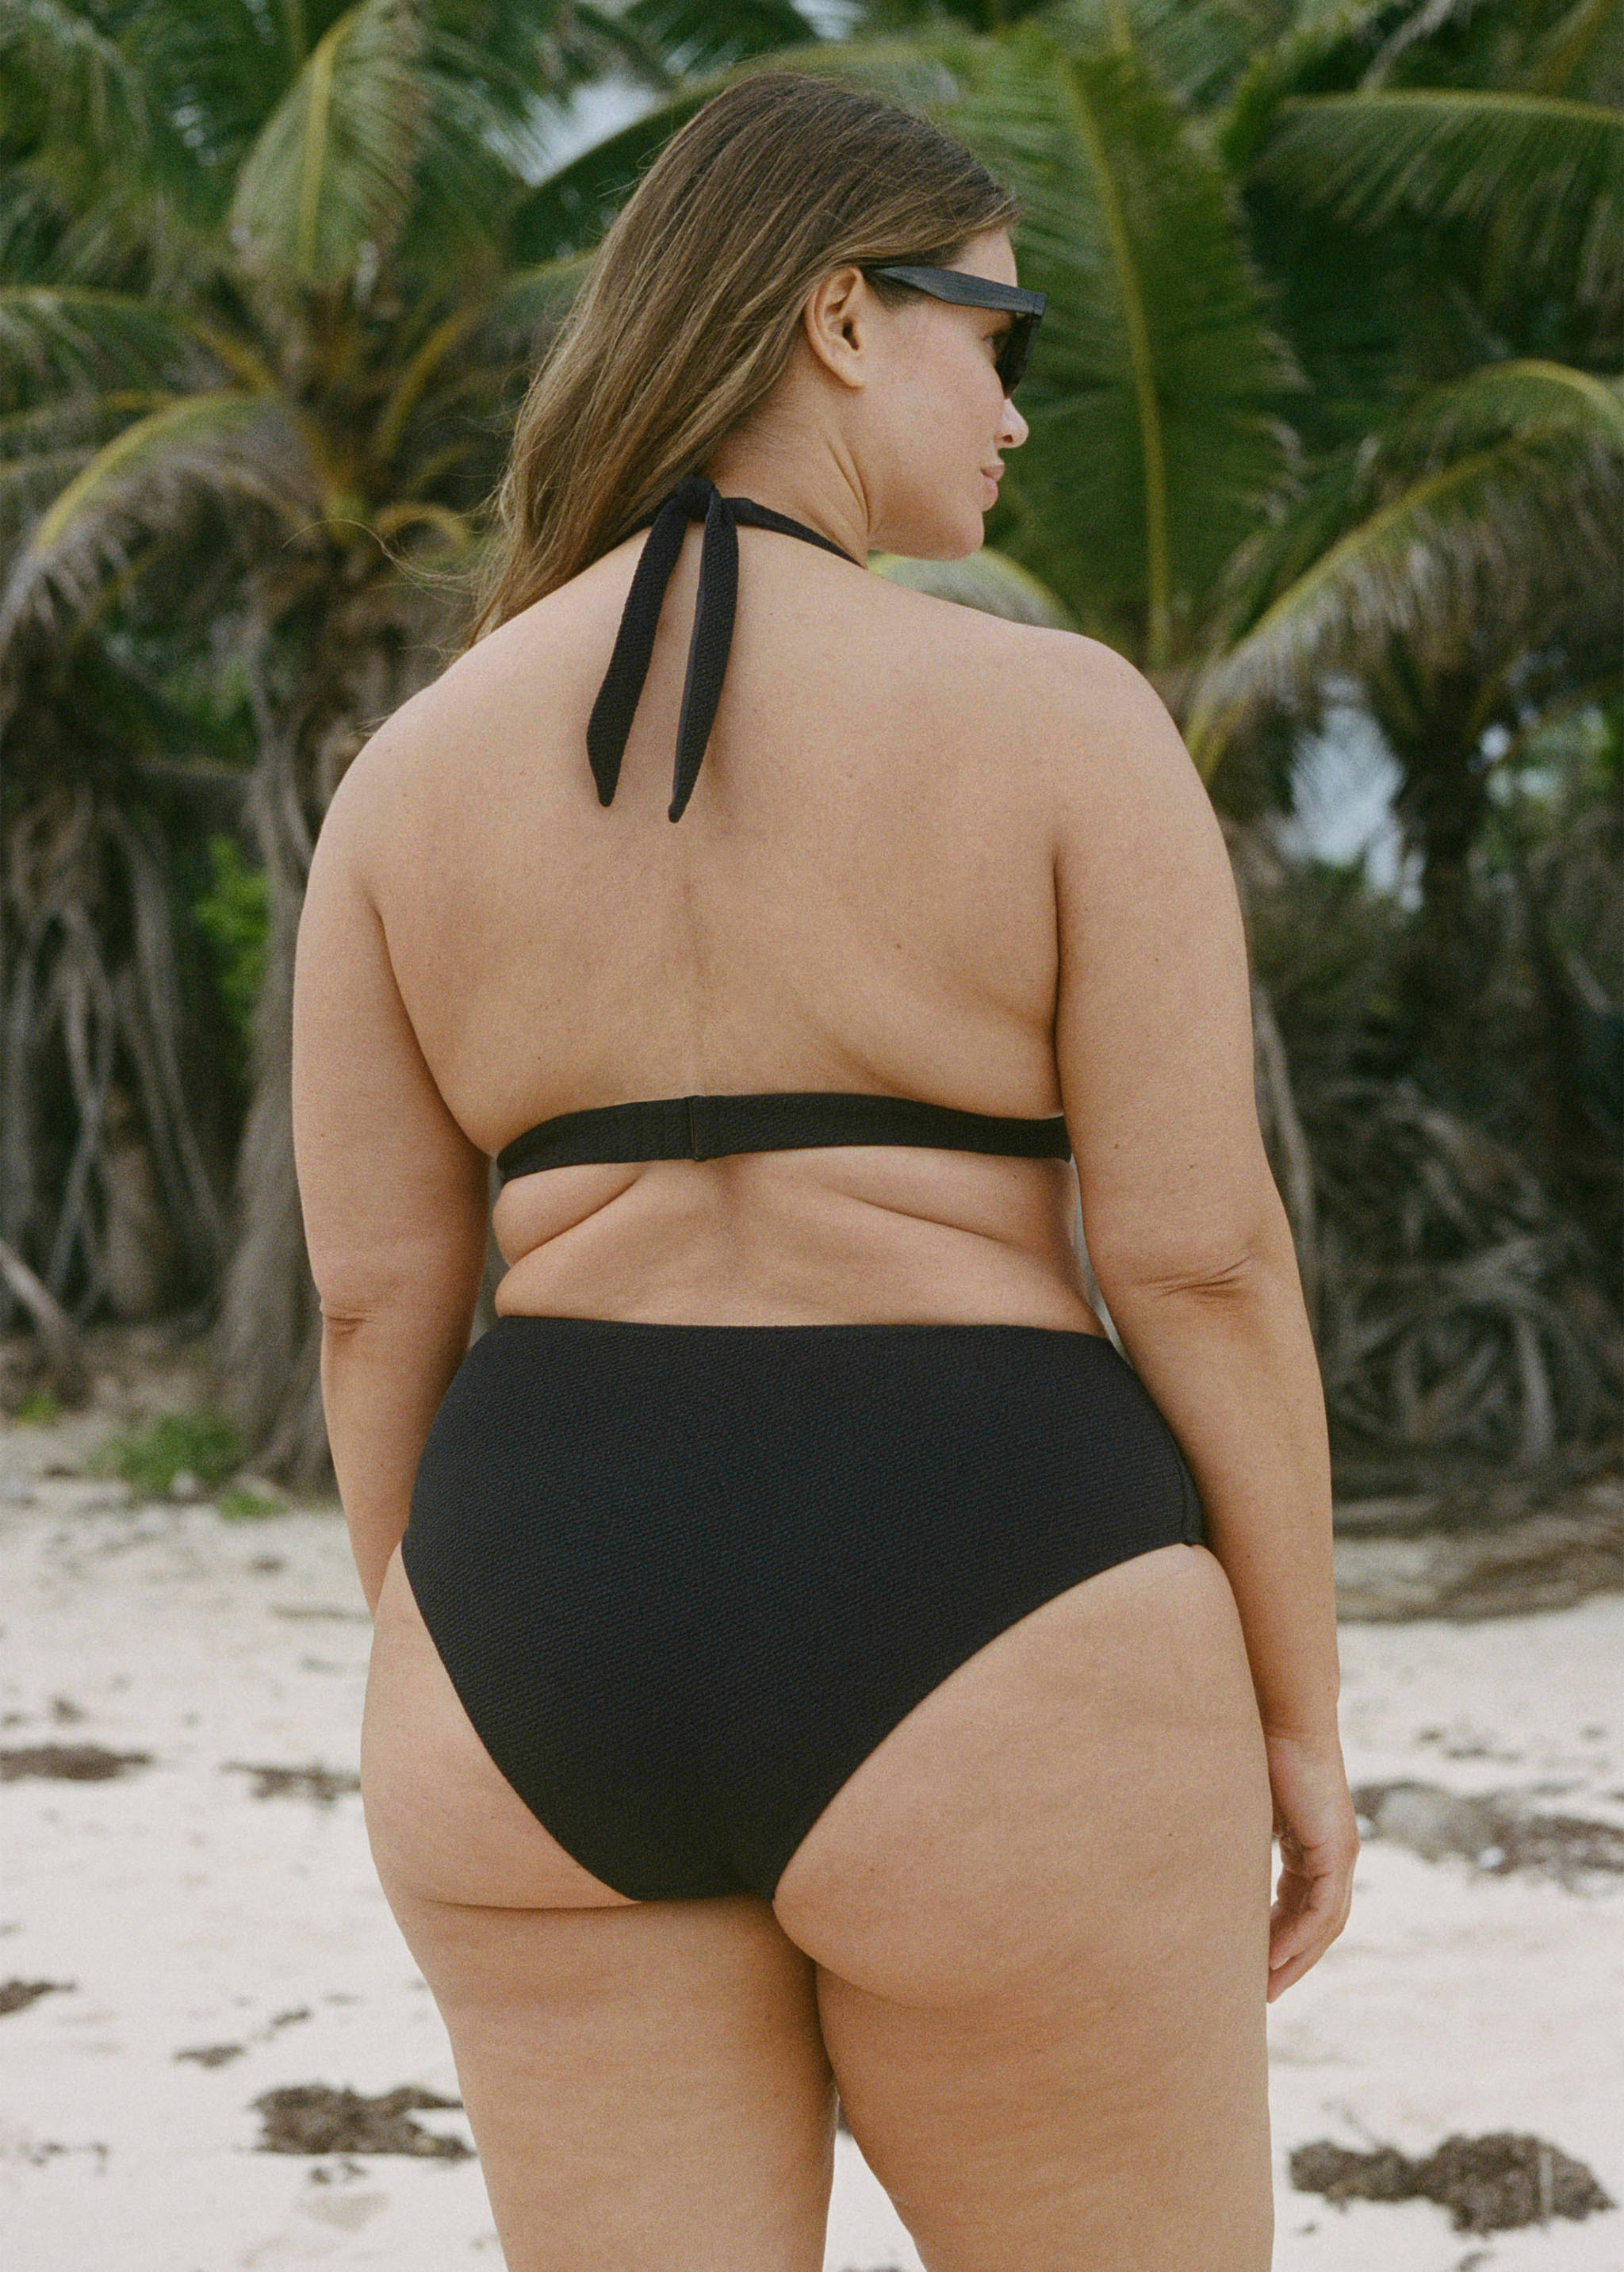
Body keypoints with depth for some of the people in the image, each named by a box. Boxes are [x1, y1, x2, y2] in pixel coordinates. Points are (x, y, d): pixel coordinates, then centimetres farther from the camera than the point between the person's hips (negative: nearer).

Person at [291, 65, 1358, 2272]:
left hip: (556, 1652, 4)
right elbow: (1203, 1257, -9)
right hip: (982, 1675, -4)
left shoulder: (420, 765, 5)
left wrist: (456, 1739, 14)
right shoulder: (1062, 719, -7)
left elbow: (376, 1298, 5)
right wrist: (1302, 1718, 2)